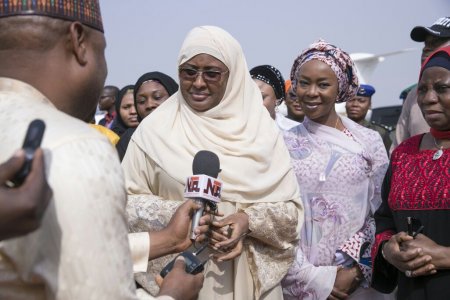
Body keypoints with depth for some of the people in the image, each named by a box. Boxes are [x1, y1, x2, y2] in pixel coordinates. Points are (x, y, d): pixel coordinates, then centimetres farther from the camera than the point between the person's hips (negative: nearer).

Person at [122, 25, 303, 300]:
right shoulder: (157, 128, -4)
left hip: (248, 275, 1)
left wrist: (250, 220, -17)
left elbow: (290, 206, 1)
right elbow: (125, 200, -3)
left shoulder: (260, 127, -1)